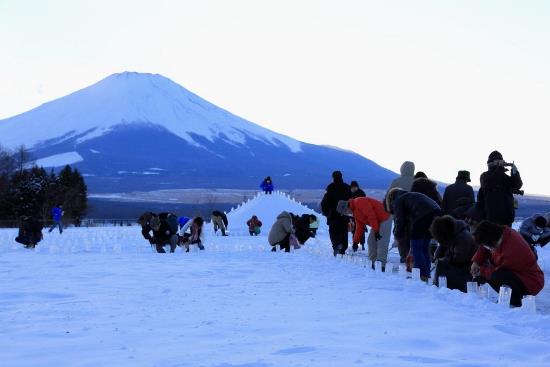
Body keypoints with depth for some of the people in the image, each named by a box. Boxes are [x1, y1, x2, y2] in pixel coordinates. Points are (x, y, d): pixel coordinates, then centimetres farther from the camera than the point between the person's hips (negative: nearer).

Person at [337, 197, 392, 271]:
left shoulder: (359, 202, -19)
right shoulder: (355, 213, 13)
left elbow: (371, 215, -24)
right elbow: (359, 227, 16)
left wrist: (376, 230, -23)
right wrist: (355, 242, 11)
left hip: (384, 219, -11)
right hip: (377, 222, 11)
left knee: (381, 242, -13)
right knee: (371, 241, 10)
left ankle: (382, 266, -15)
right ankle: (373, 263, 13)